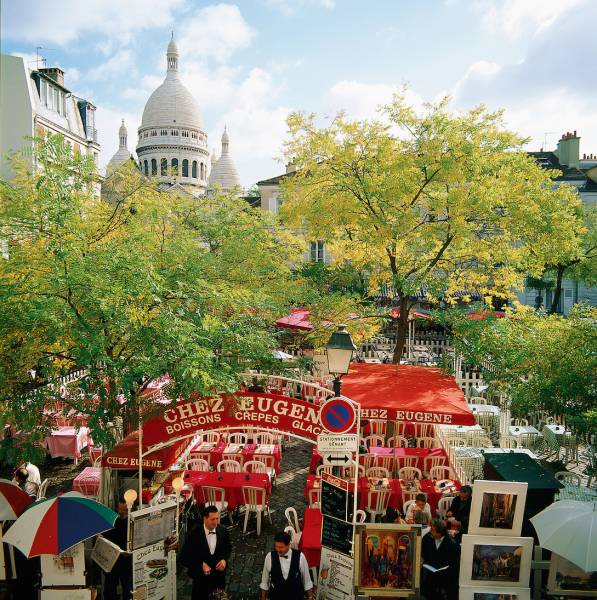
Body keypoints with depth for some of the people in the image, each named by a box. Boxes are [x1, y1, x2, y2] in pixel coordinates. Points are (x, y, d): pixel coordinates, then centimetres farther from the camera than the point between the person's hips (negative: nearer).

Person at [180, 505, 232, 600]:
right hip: (201, 578, -3)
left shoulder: (223, 531, -11)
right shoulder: (195, 534, -21)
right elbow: (184, 558, -14)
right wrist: (201, 564, -24)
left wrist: (224, 559, -11)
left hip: (219, 576, 3)